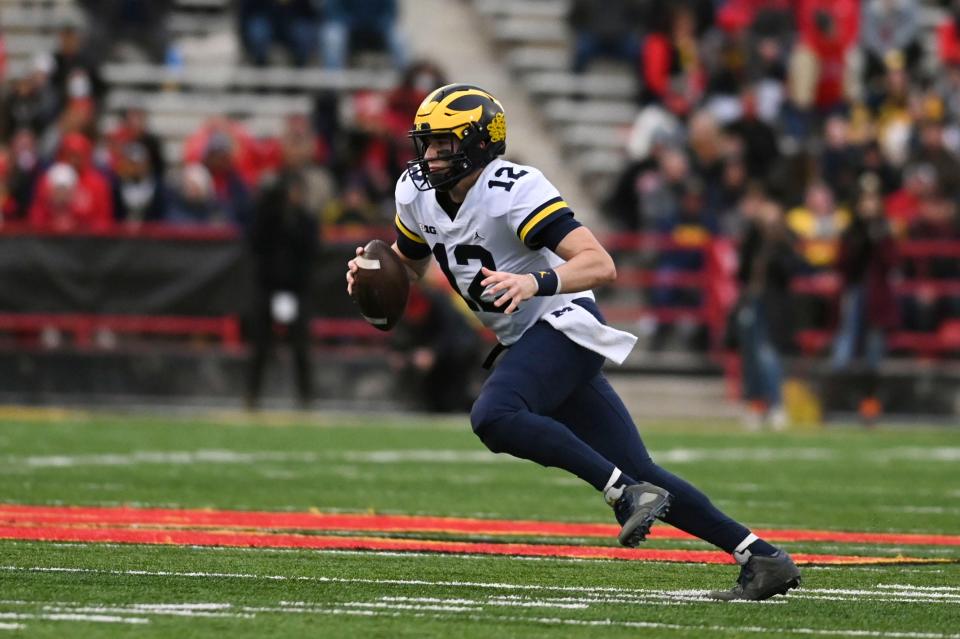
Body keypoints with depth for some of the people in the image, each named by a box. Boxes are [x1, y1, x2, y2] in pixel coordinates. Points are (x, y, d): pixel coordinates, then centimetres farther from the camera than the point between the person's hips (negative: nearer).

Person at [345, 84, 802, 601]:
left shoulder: (513, 191, -19)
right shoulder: (417, 193, 5)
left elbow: (601, 265, -26)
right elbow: (409, 265, 25)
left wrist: (536, 283, -41)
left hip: (563, 325, -8)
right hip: (528, 341, 8)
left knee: (493, 416, -33)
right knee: (640, 475, 3)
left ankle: (627, 494, -28)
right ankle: (762, 557, 6)